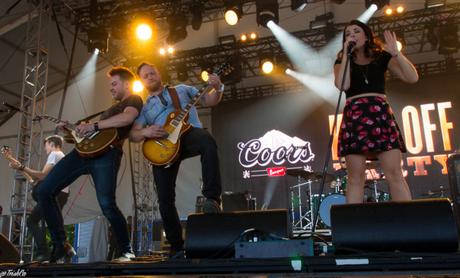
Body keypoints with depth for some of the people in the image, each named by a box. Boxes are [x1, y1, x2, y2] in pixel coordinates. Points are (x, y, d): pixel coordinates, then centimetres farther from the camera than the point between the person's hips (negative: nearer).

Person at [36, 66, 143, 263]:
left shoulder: (134, 100, 7)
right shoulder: (114, 107, 36)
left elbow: (127, 118, -17)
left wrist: (94, 126, -17)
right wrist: (71, 130, 20)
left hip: (107, 153, -9)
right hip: (84, 150, 9)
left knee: (107, 205, -21)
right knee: (44, 191, 1)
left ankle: (126, 251, 1)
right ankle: (60, 244, 10)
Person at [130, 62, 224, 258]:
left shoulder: (182, 89, 26)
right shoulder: (144, 107, 26)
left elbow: (209, 100, 20)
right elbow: (133, 135, 14)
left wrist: (217, 88, -1)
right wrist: (145, 132, -9)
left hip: (189, 133, -1)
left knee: (208, 141, -40)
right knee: (165, 199, -7)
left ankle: (212, 198, -33)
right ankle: (176, 245, 9)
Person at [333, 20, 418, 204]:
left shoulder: (382, 57, 14)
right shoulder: (342, 61, 15)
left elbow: (412, 78, 4)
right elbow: (342, 85, -7)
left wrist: (395, 53, -5)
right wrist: (346, 53, -1)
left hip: (381, 114, 0)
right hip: (354, 117, 0)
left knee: (394, 173, -9)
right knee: (355, 177, -4)